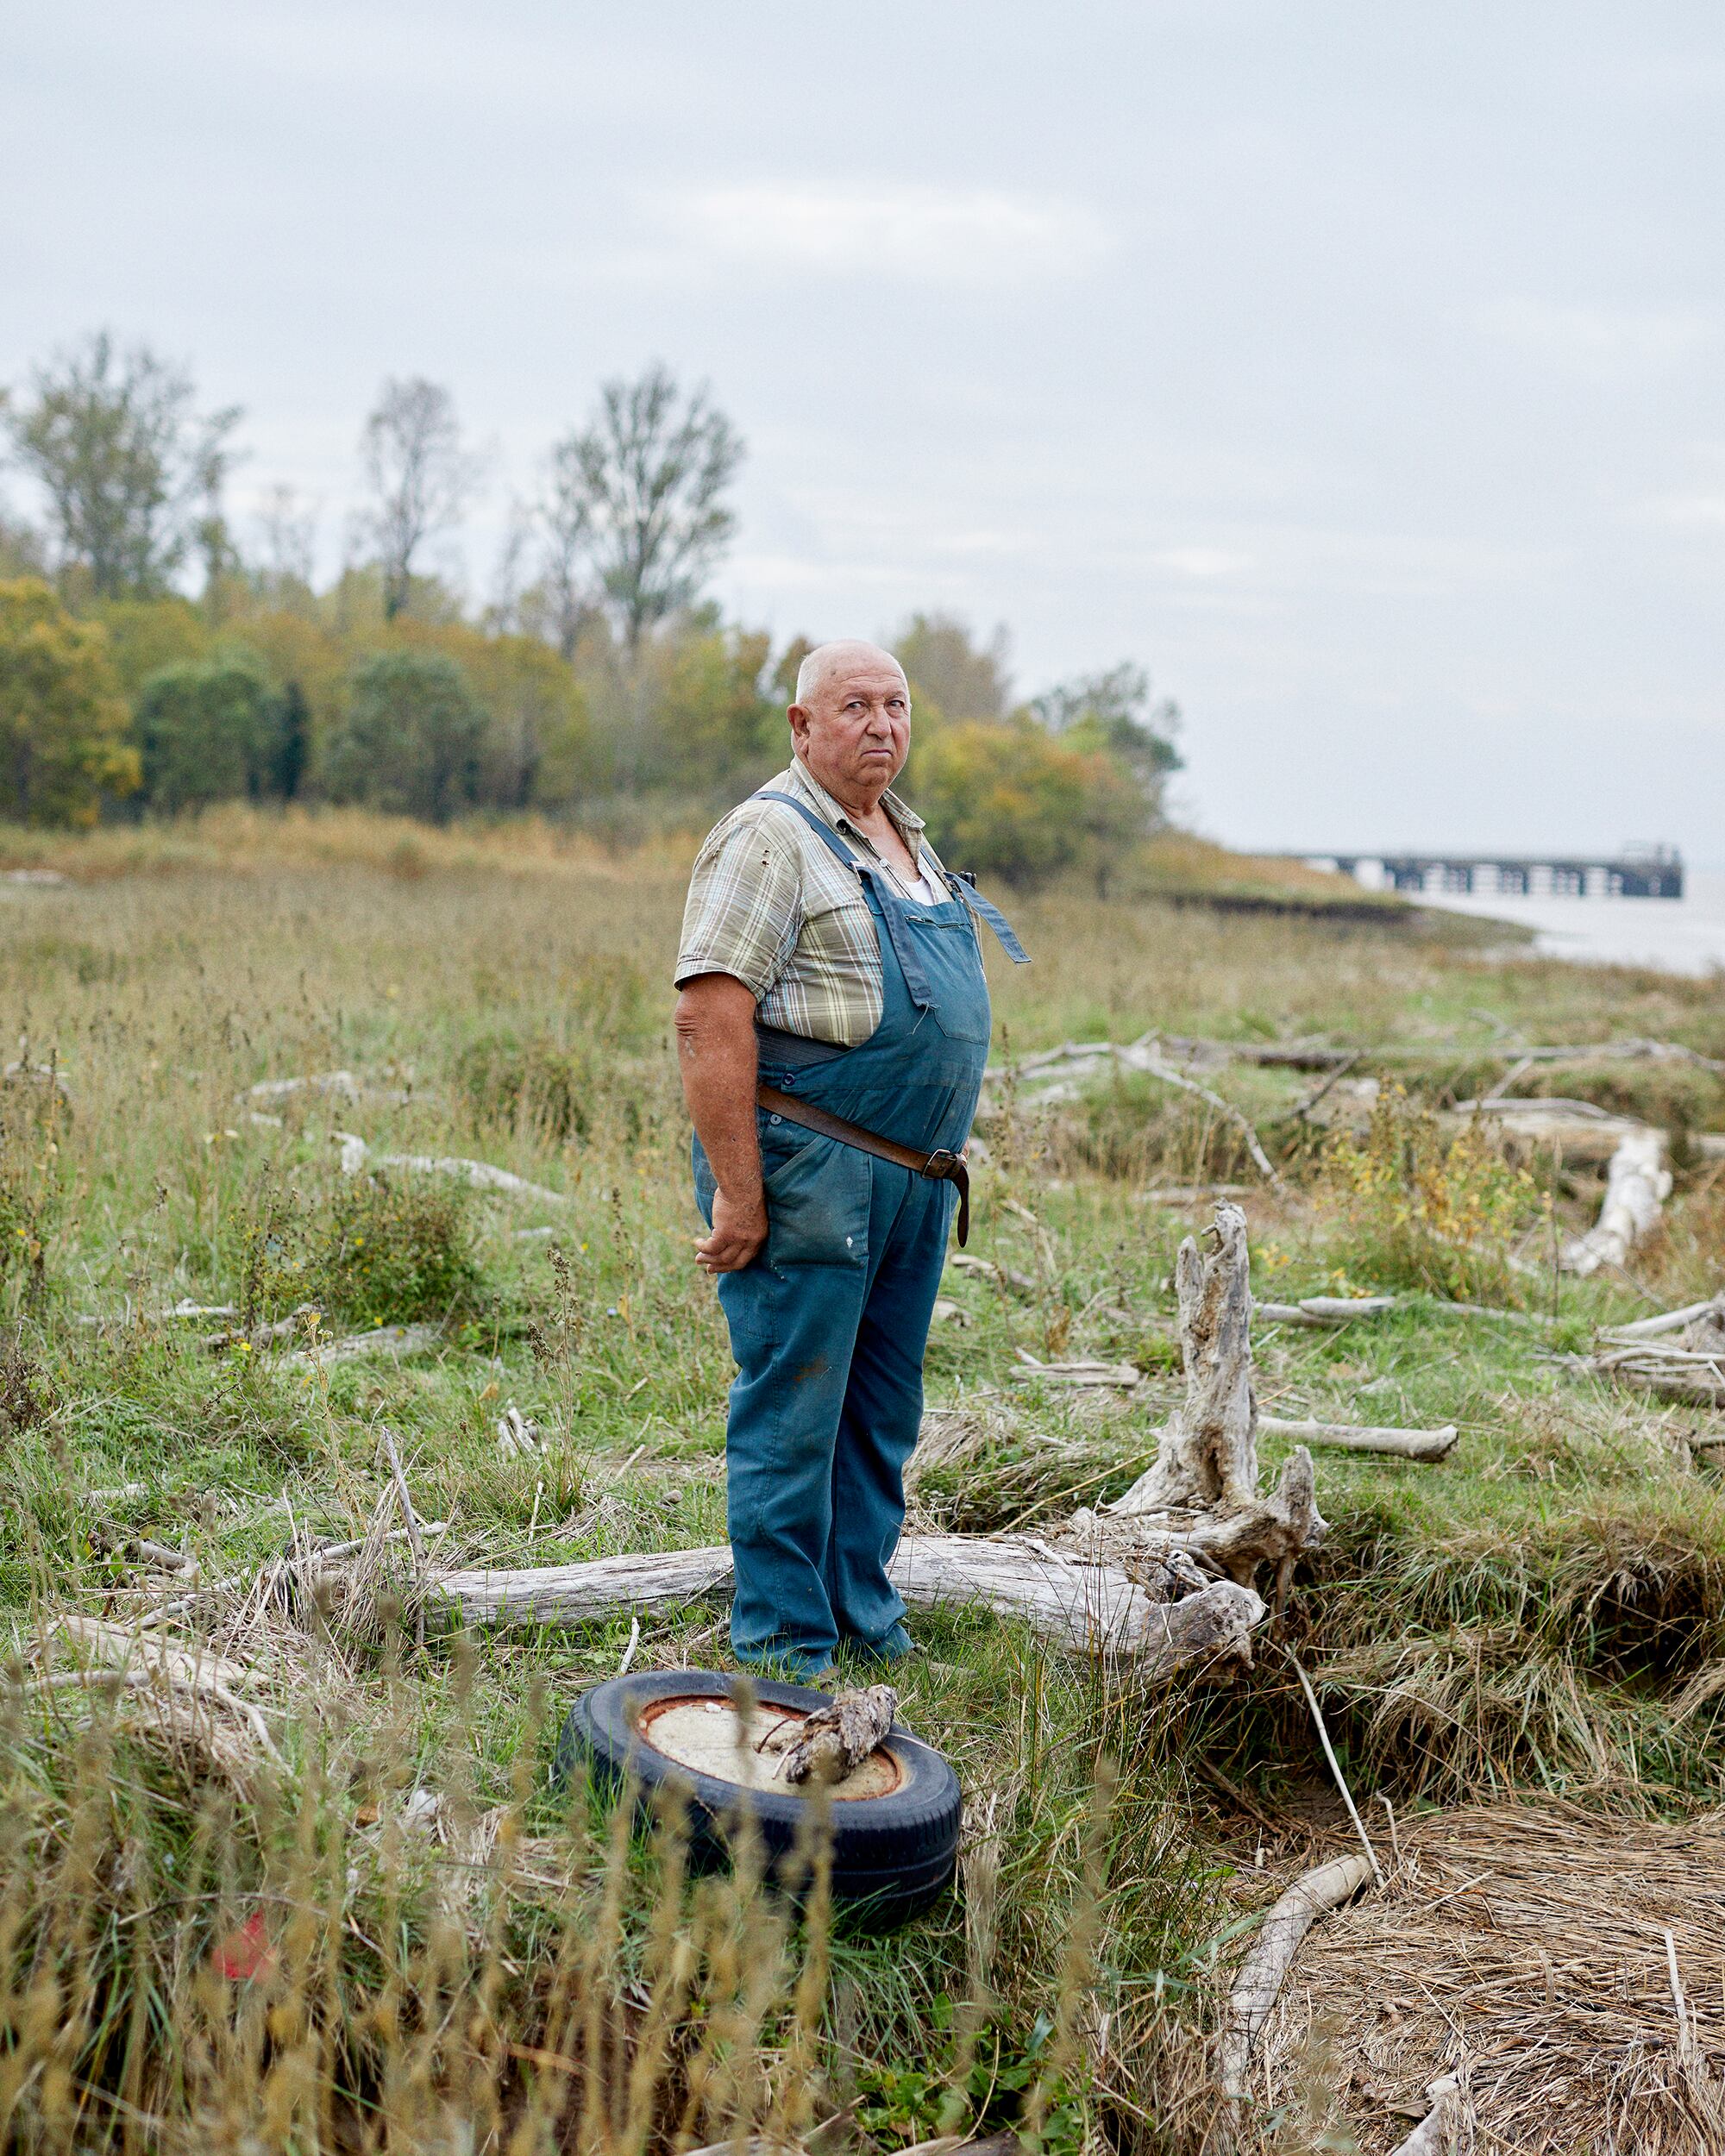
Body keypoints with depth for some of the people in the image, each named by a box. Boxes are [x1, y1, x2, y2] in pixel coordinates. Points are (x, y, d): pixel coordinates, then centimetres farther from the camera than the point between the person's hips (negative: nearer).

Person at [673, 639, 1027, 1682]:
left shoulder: (907, 838, 18)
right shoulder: (770, 836, -10)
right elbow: (709, 1018, -18)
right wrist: (738, 1195, -21)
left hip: (916, 1178, 9)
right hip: (809, 1171, -9)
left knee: (884, 1416, 15)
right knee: (793, 1416, -2)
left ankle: (867, 1623, 27)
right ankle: (786, 1652, 8)